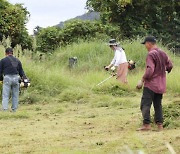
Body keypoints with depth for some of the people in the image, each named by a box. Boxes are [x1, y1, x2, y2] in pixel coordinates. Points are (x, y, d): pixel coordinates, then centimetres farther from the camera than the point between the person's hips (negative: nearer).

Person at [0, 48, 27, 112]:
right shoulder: (17, 60, 16)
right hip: (16, 78, 3)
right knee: (15, 96, 10)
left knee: (5, 95, -2)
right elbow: (21, 71, 13)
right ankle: (14, 109, 10)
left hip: (7, 78, -3)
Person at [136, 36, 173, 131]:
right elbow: (170, 66, 13)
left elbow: (150, 70, -22)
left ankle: (146, 124, -17)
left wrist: (142, 81, -17)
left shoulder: (151, 54, -14)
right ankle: (160, 124, 9)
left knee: (145, 104, -7)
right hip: (161, 85, 8)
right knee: (158, 104, 13)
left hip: (151, 84, -8)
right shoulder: (163, 53, 9)